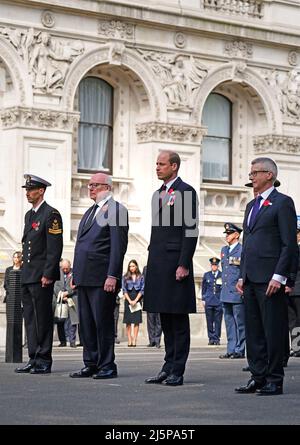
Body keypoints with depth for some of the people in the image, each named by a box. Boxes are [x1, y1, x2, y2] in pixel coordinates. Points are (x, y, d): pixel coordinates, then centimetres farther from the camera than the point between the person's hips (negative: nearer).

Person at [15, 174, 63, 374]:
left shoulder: (51, 214, -9)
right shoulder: (29, 215, 18)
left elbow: (55, 247, -14)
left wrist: (47, 275, -19)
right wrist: (25, 272, 16)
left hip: (42, 277, -9)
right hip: (28, 276, 9)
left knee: (43, 319, -5)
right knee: (30, 319, 9)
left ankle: (44, 361, -1)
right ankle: (34, 359, 13)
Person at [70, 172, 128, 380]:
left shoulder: (116, 210, -6)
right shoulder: (91, 211, 21)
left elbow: (119, 246, -13)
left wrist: (112, 276, -19)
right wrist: (76, 274, 17)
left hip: (102, 278, -9)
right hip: (85, 277, 9)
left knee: (103, 322, -4)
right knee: (86, 322, 10)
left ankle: (107, 366, 2)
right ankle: (91, 364, 16)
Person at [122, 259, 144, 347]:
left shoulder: (140, 277, 6)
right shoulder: (125, 277, 7)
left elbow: (142, 290, 2)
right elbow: (124, 290, 3)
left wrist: (135, 300, -8)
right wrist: (130, 301, -7)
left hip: (137, 300, 0)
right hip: (128, 300, 0)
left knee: (137, 321, -5)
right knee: (128, 321, -3)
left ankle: (134, 340, -6)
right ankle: (129, 341, -2)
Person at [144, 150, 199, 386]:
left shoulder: (186, 192, -7)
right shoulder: (158, 194, 19)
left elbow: (191, 231, -13)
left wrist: (183, 265, -18)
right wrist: (152, 264, 16)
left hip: (175, 263, -8)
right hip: (158, 264, 8)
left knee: (179, 320, -4)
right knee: (166, 320, 11)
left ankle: (177, 371, -1)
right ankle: (168, 367, 16)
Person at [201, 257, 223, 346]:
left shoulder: (222, 275, 5)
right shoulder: (206, 275, 11)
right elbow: (204, 288, 15)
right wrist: (203, 299, 9)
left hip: (219, 301, -1)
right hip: (209, 301, 1)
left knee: (218, 321, -1)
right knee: (209, 321, 1)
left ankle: (217, 338, 4)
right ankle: (211, 338, 7)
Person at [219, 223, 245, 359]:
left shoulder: (243, 250, -5)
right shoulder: (224, 250, 18)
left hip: (237, 293, -7)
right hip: (226, 293, 7)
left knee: (240, 323, -4)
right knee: (229, 323, 9)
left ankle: (239, 351, -1)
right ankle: (231, 350, 13)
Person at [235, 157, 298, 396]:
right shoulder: (251, 205, 21)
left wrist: (278, 276, -16)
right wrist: (242, 275, 15)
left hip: (270, 279, -8)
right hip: (251, 278, 8)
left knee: (273, 330, -4)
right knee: (253, 331, 8)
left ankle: (275, 380, 1)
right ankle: (258, 377, 14)